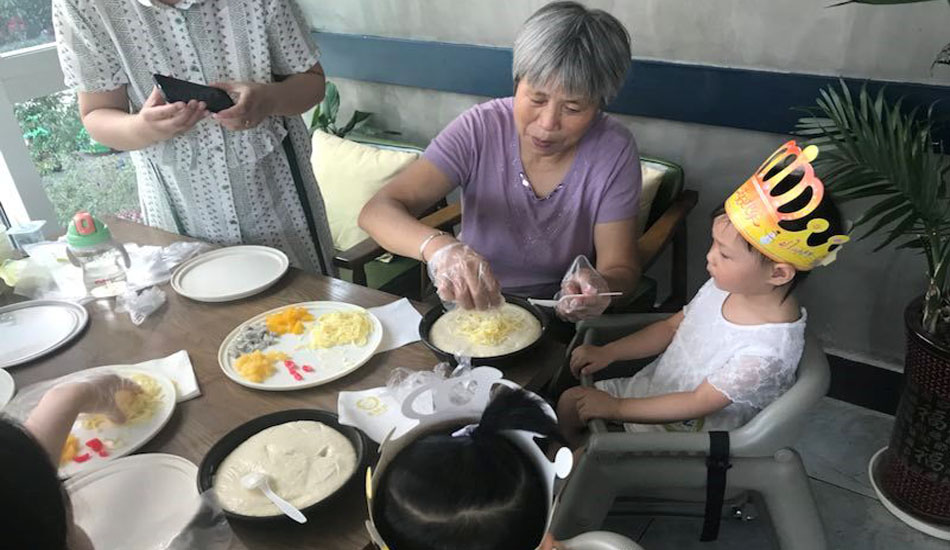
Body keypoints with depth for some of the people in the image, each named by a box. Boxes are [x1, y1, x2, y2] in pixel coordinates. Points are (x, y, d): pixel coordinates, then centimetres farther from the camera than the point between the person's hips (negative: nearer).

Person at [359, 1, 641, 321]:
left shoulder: (614, 153, -13)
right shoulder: (479, 130, -14)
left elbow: (622, 270, -9)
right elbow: (377, 211, -20)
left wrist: (600, 288, -34)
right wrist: (437, 246, -42)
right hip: (470, 306, 0)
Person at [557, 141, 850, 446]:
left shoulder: (767, 351, -33)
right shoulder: (725, 286, -10)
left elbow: (698, 404, -25)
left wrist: (615, 408, -19)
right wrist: (607, 352, -4)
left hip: (684, 429, -7)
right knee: (570, 402, 11)